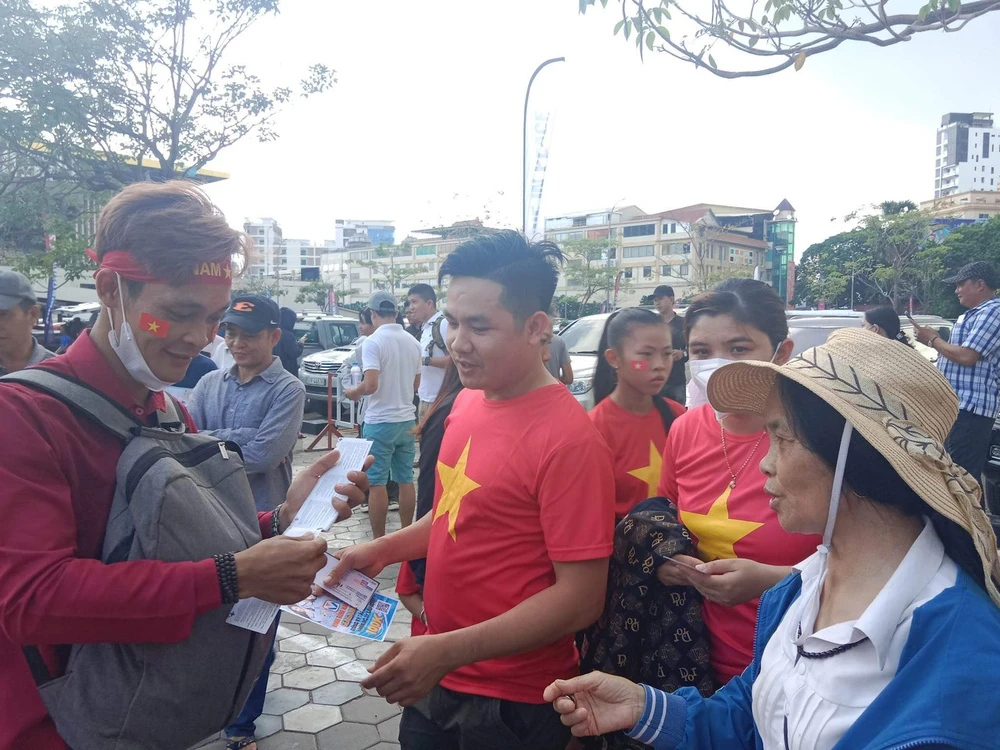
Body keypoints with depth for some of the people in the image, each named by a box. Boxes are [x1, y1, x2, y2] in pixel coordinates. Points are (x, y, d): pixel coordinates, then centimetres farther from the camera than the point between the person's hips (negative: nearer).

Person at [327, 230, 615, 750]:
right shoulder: (468, 401, 1)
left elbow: (580, 598, -22)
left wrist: (449, 651, -25)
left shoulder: (568, 439, -23)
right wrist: (382, 550, -1)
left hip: (510, 705, -7)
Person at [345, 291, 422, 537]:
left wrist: (353, 392, -3)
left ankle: (379, 541, 6)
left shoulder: (373, 341, -14)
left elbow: (371, 385, -22)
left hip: (380, 421, -6)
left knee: (377, 482, 1)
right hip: (406, 419, 6)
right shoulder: (412, 341, 6)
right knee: (405, 479, 12)